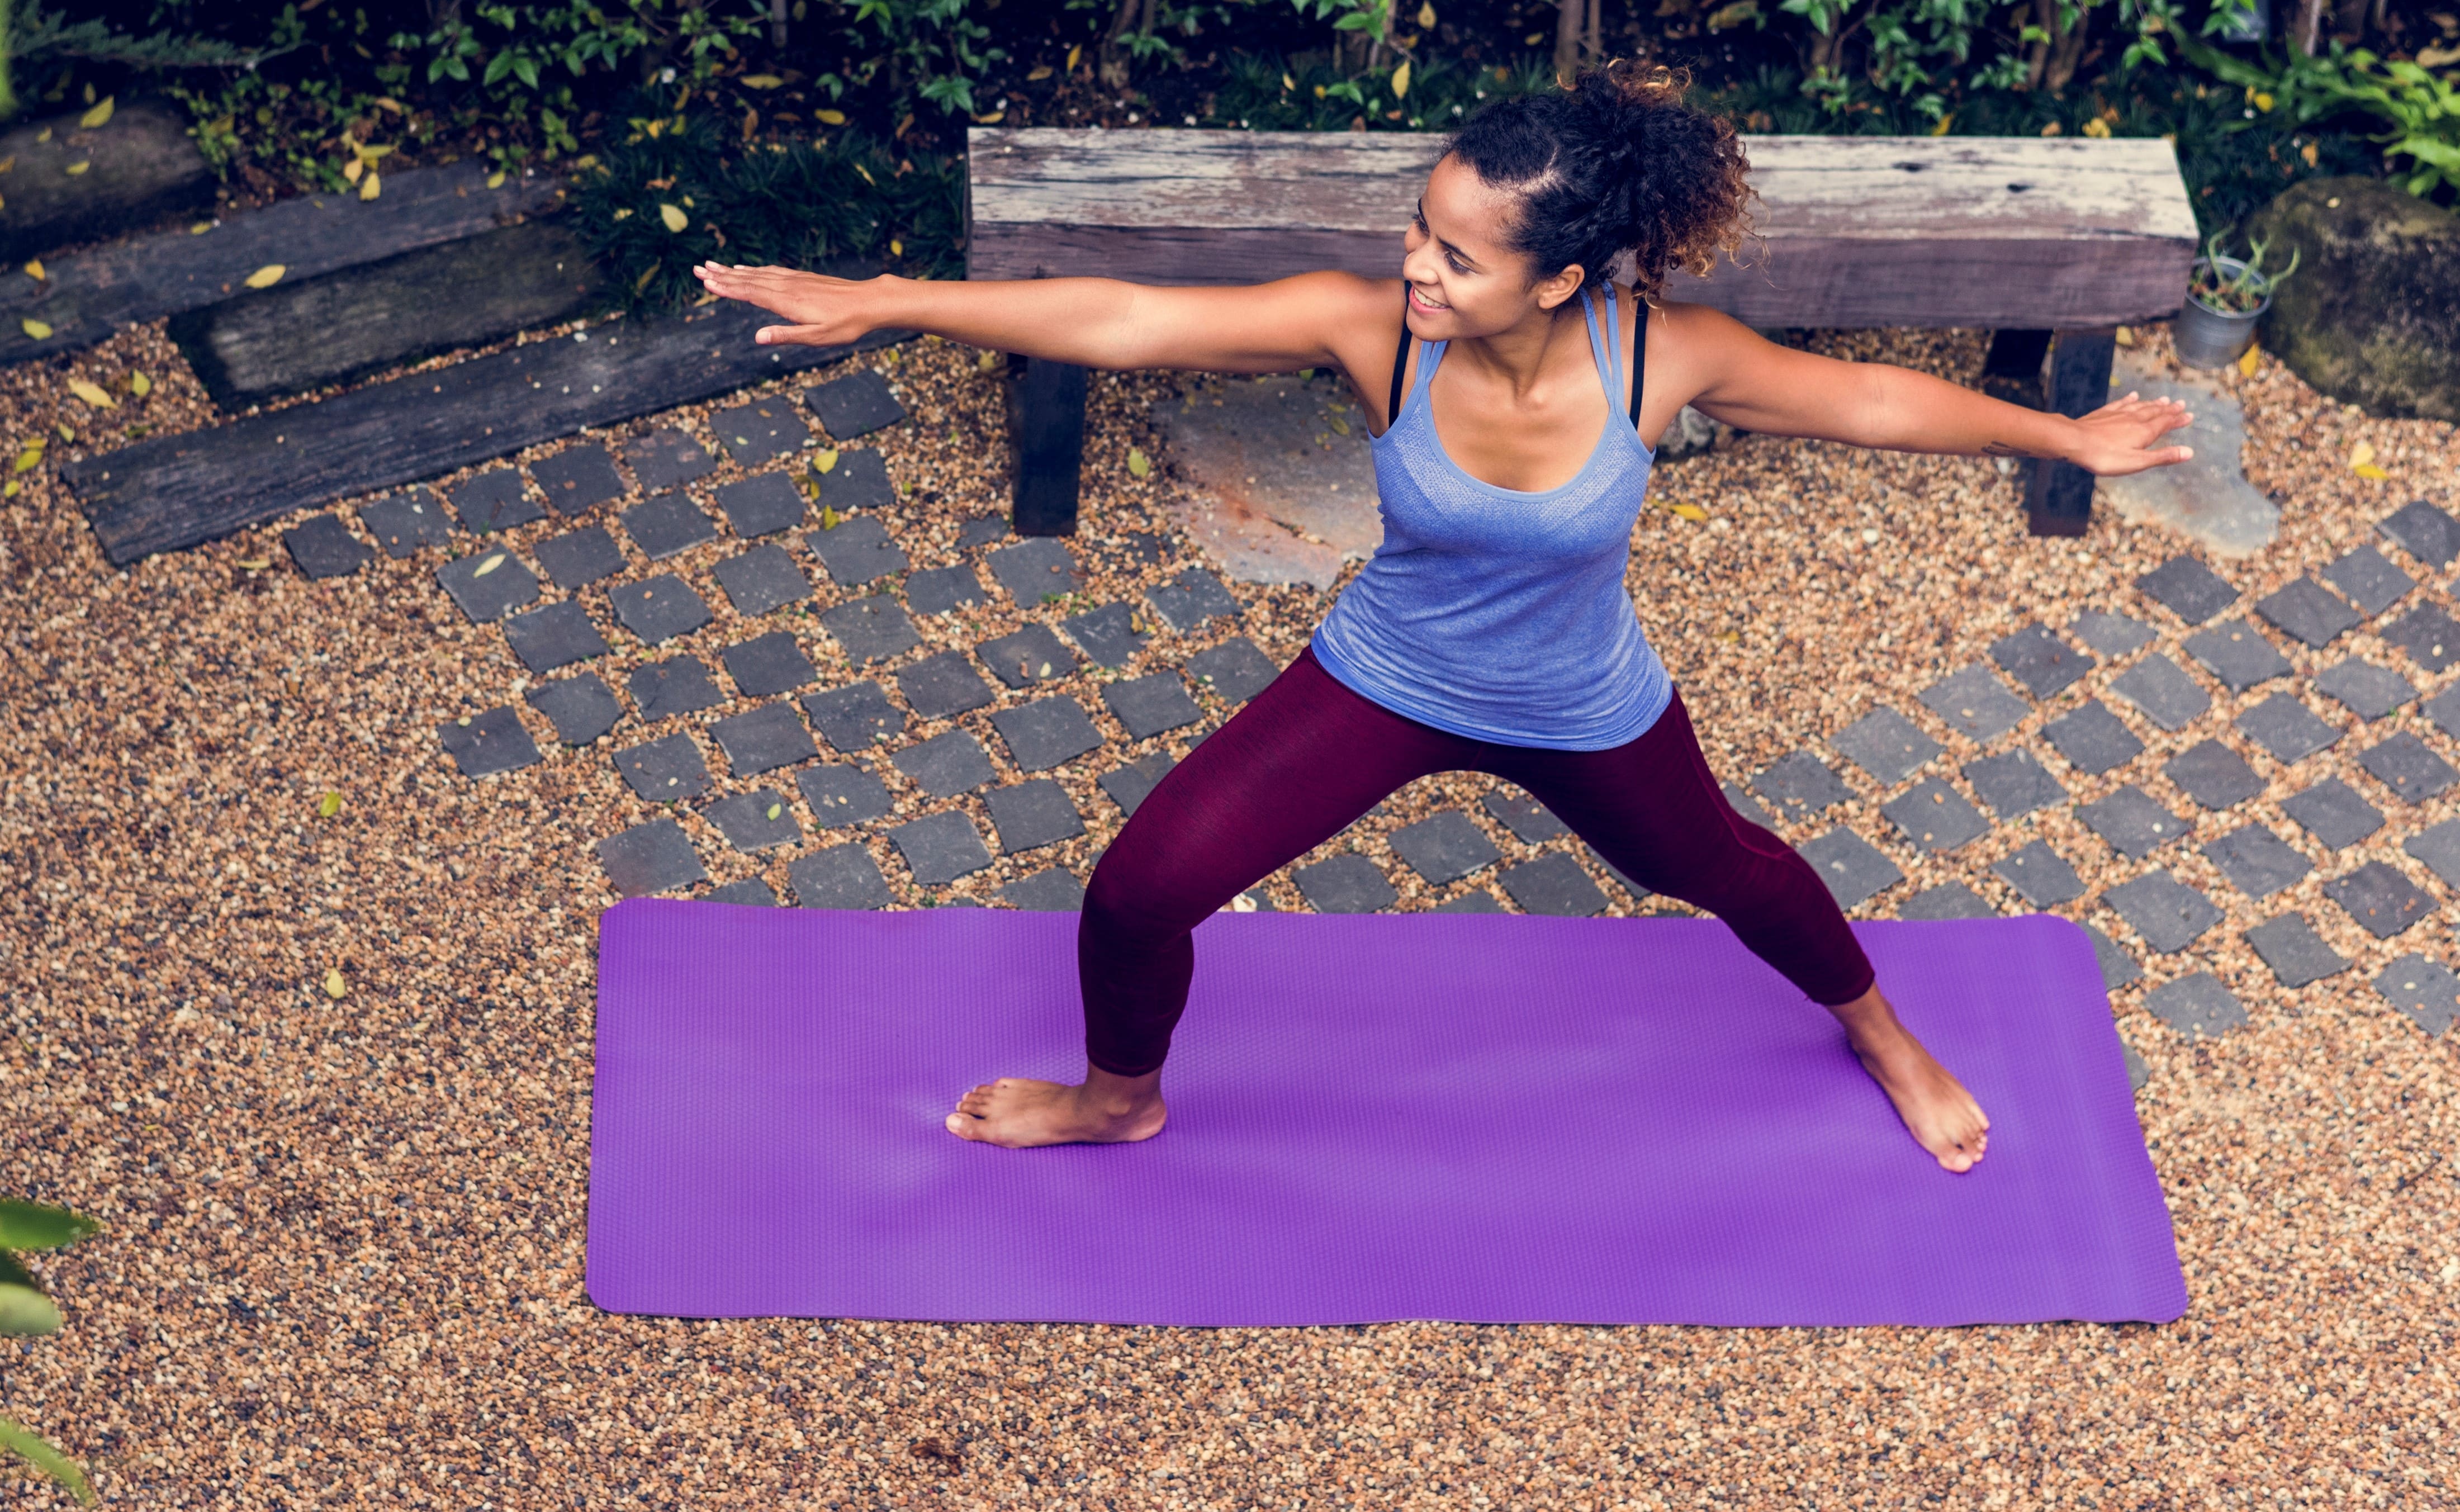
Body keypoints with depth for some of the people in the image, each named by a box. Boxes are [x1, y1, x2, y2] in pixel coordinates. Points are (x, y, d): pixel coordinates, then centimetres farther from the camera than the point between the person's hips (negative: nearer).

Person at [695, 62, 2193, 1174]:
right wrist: (878, 303, -38)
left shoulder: (1664, 355, -32)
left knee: (1720, 866, 25)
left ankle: (1876, 1028, 61)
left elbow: (1870, 398, -16)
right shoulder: (1372, 328, -33)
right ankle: (1123, 1095, 31)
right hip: (1383, 682, 0)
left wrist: (2065, 436, -6)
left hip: (1586, 716, 0)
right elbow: (1124, 319, -35)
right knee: (1142, 888, -5)